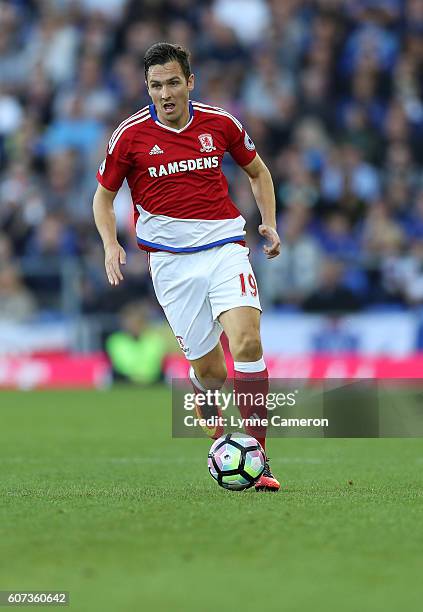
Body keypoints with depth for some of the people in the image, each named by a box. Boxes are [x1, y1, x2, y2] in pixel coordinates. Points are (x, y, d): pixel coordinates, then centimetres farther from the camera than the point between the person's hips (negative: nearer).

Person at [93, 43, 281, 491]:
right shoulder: (131, 135, -2)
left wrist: (269, 223, 7)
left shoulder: (220, 124, 2)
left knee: (246, 340, -22)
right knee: (207, 368, 0)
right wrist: (110, 244, -4)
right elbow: (104, 195, 12)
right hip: (170, 260, 0)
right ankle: (217, 434, 35)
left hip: (224, 247, 0)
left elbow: (257, 172, 20)